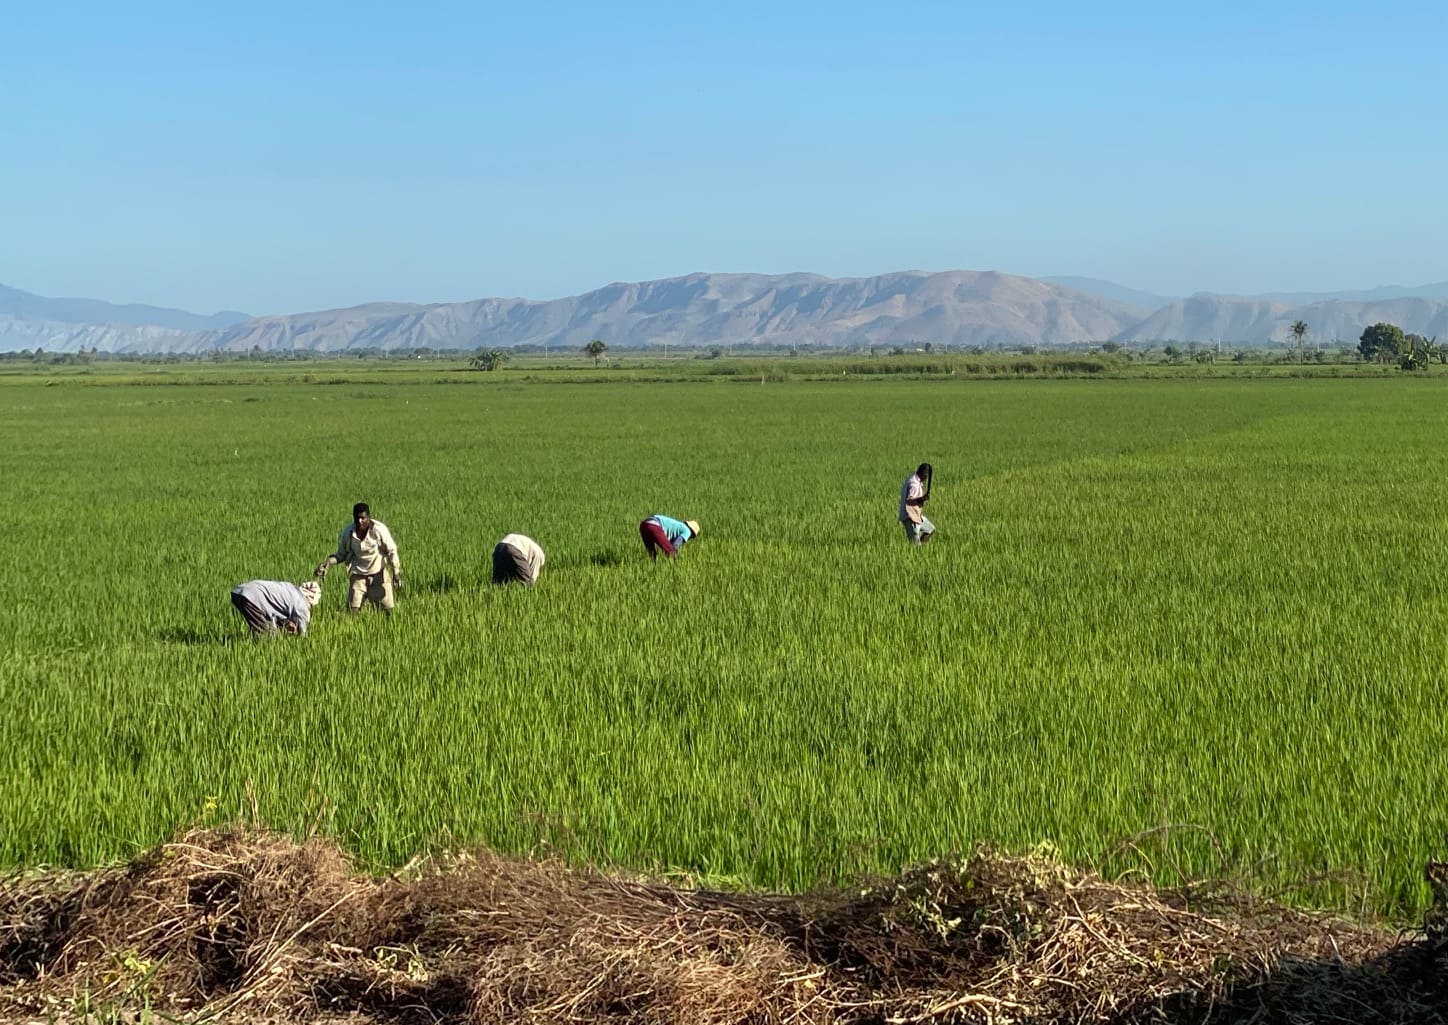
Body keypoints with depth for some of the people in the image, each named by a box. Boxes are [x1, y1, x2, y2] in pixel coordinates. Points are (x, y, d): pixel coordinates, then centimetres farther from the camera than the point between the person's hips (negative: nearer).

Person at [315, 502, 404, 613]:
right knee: (352, 610, -6)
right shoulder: (347, 532, -9)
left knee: (387, 610, -3)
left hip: (379, 574, -2)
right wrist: (328, 562, -13)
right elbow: (341, 554, 6)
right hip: (358, 575, 2)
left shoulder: (379, 529, -17)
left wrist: (396, 574, -12)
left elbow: (391, 551, -7)